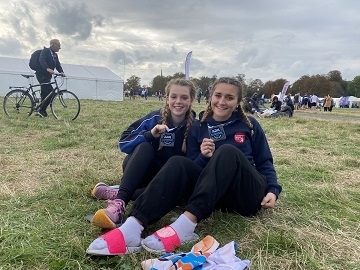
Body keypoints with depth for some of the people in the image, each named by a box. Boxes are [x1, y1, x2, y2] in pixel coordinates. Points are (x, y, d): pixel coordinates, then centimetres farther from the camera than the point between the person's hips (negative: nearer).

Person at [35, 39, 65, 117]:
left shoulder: (55, 55, 18)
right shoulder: (45, 51, -7)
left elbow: (58, 65, 8)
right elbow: (41, 60, -23)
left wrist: (61, 72, -12)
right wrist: (48, 69, -40)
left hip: (47, 76, 9)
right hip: (41, 75, -9)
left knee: (45, 93, 11)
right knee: (50, 92, -18)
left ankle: (41, 111, 19)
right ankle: (41, 110, -10)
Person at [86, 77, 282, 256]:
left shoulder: (249, 125, 6)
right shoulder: (198, 128, 8)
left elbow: (264, 162, 8)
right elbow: (192, 169, 6)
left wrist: (272, 190, -9)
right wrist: (203, 157, -15)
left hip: (247, 194, -1)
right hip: (215, 195, 2)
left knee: (228, 152, -31)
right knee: (178, 163, -25)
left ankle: (186, 224, -45)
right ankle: (133, 227, -43)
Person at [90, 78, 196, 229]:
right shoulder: (154, 118, -11)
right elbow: (123, 143, -14)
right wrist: (150, 134, -29)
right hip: (141, 172, 0)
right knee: (145, 147, -31)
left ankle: (116, 193, -28)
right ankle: (120, 203, -46)